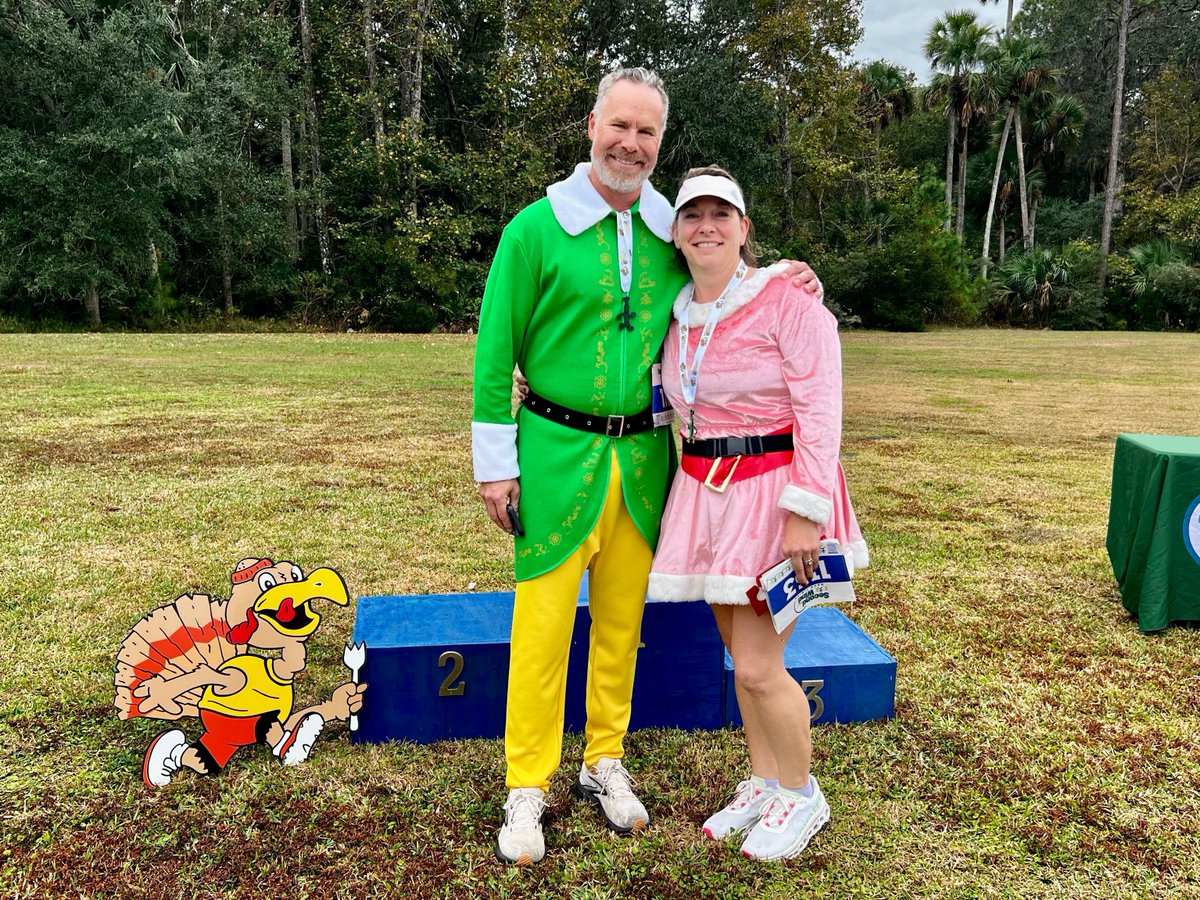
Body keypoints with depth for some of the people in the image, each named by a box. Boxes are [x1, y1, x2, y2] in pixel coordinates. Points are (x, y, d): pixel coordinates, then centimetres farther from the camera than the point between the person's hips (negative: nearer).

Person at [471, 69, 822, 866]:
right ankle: (528, 786, 17)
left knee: (622, 618, 13)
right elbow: (495, 350, -4)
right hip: (559, 451, -4)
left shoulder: (670, 232, 8)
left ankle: (605, 763, 31)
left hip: (644, 457, 4)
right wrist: (495, 463, -6)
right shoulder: (538, 228, -5)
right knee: (543, 620, 0)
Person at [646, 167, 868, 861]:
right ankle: (765, 784, 34)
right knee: (743, 655, 15)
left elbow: (819, 411, -16)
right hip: (706, 492, 7)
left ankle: (801, 796, 22)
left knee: (757, 665, -3)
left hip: (775, 490, -6)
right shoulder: (679, 315, 8)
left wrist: (804, 513, -20)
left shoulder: (789, 304, -11)